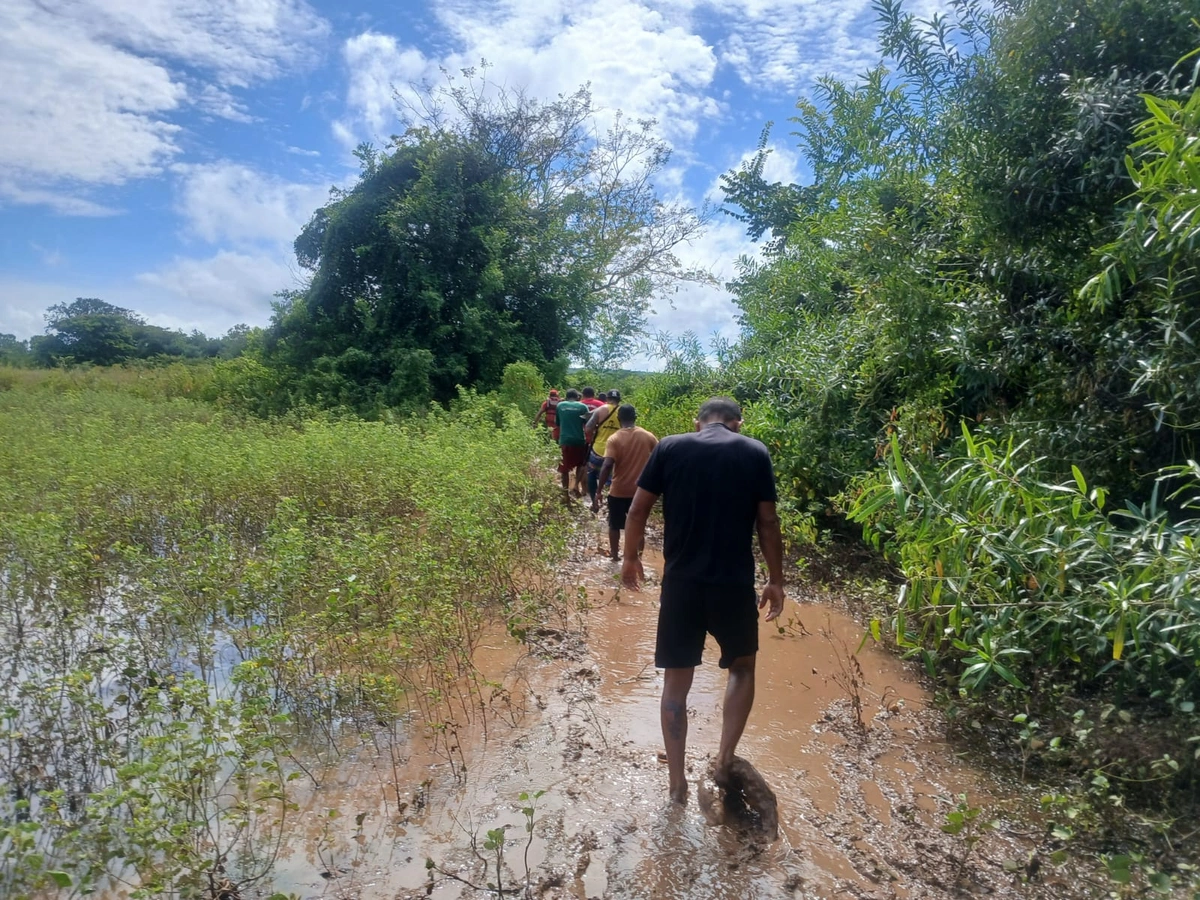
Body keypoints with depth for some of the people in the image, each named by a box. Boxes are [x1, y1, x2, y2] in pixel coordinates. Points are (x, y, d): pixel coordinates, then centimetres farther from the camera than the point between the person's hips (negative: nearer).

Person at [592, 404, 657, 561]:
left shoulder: (614, 439, -13)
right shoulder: (647, 436, -3)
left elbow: (607, 467, -22)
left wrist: (598, 492, -19)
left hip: (619, 491, -2)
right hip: (640, 490, 2)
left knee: (615, 525, 19)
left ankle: (615, 554, 33)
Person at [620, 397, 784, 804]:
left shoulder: (669, 447, 1)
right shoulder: (755, 453, 0)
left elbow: (637, 510, 0)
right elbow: (768, 524, -1)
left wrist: (631, 558, 14)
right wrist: (776, 580, 9)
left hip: (681, 582, 1)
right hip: (735, 583, 0)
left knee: (676, 683, 13)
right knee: (742, 667, 25)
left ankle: (677, 781, 21)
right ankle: (725, 757, 20)